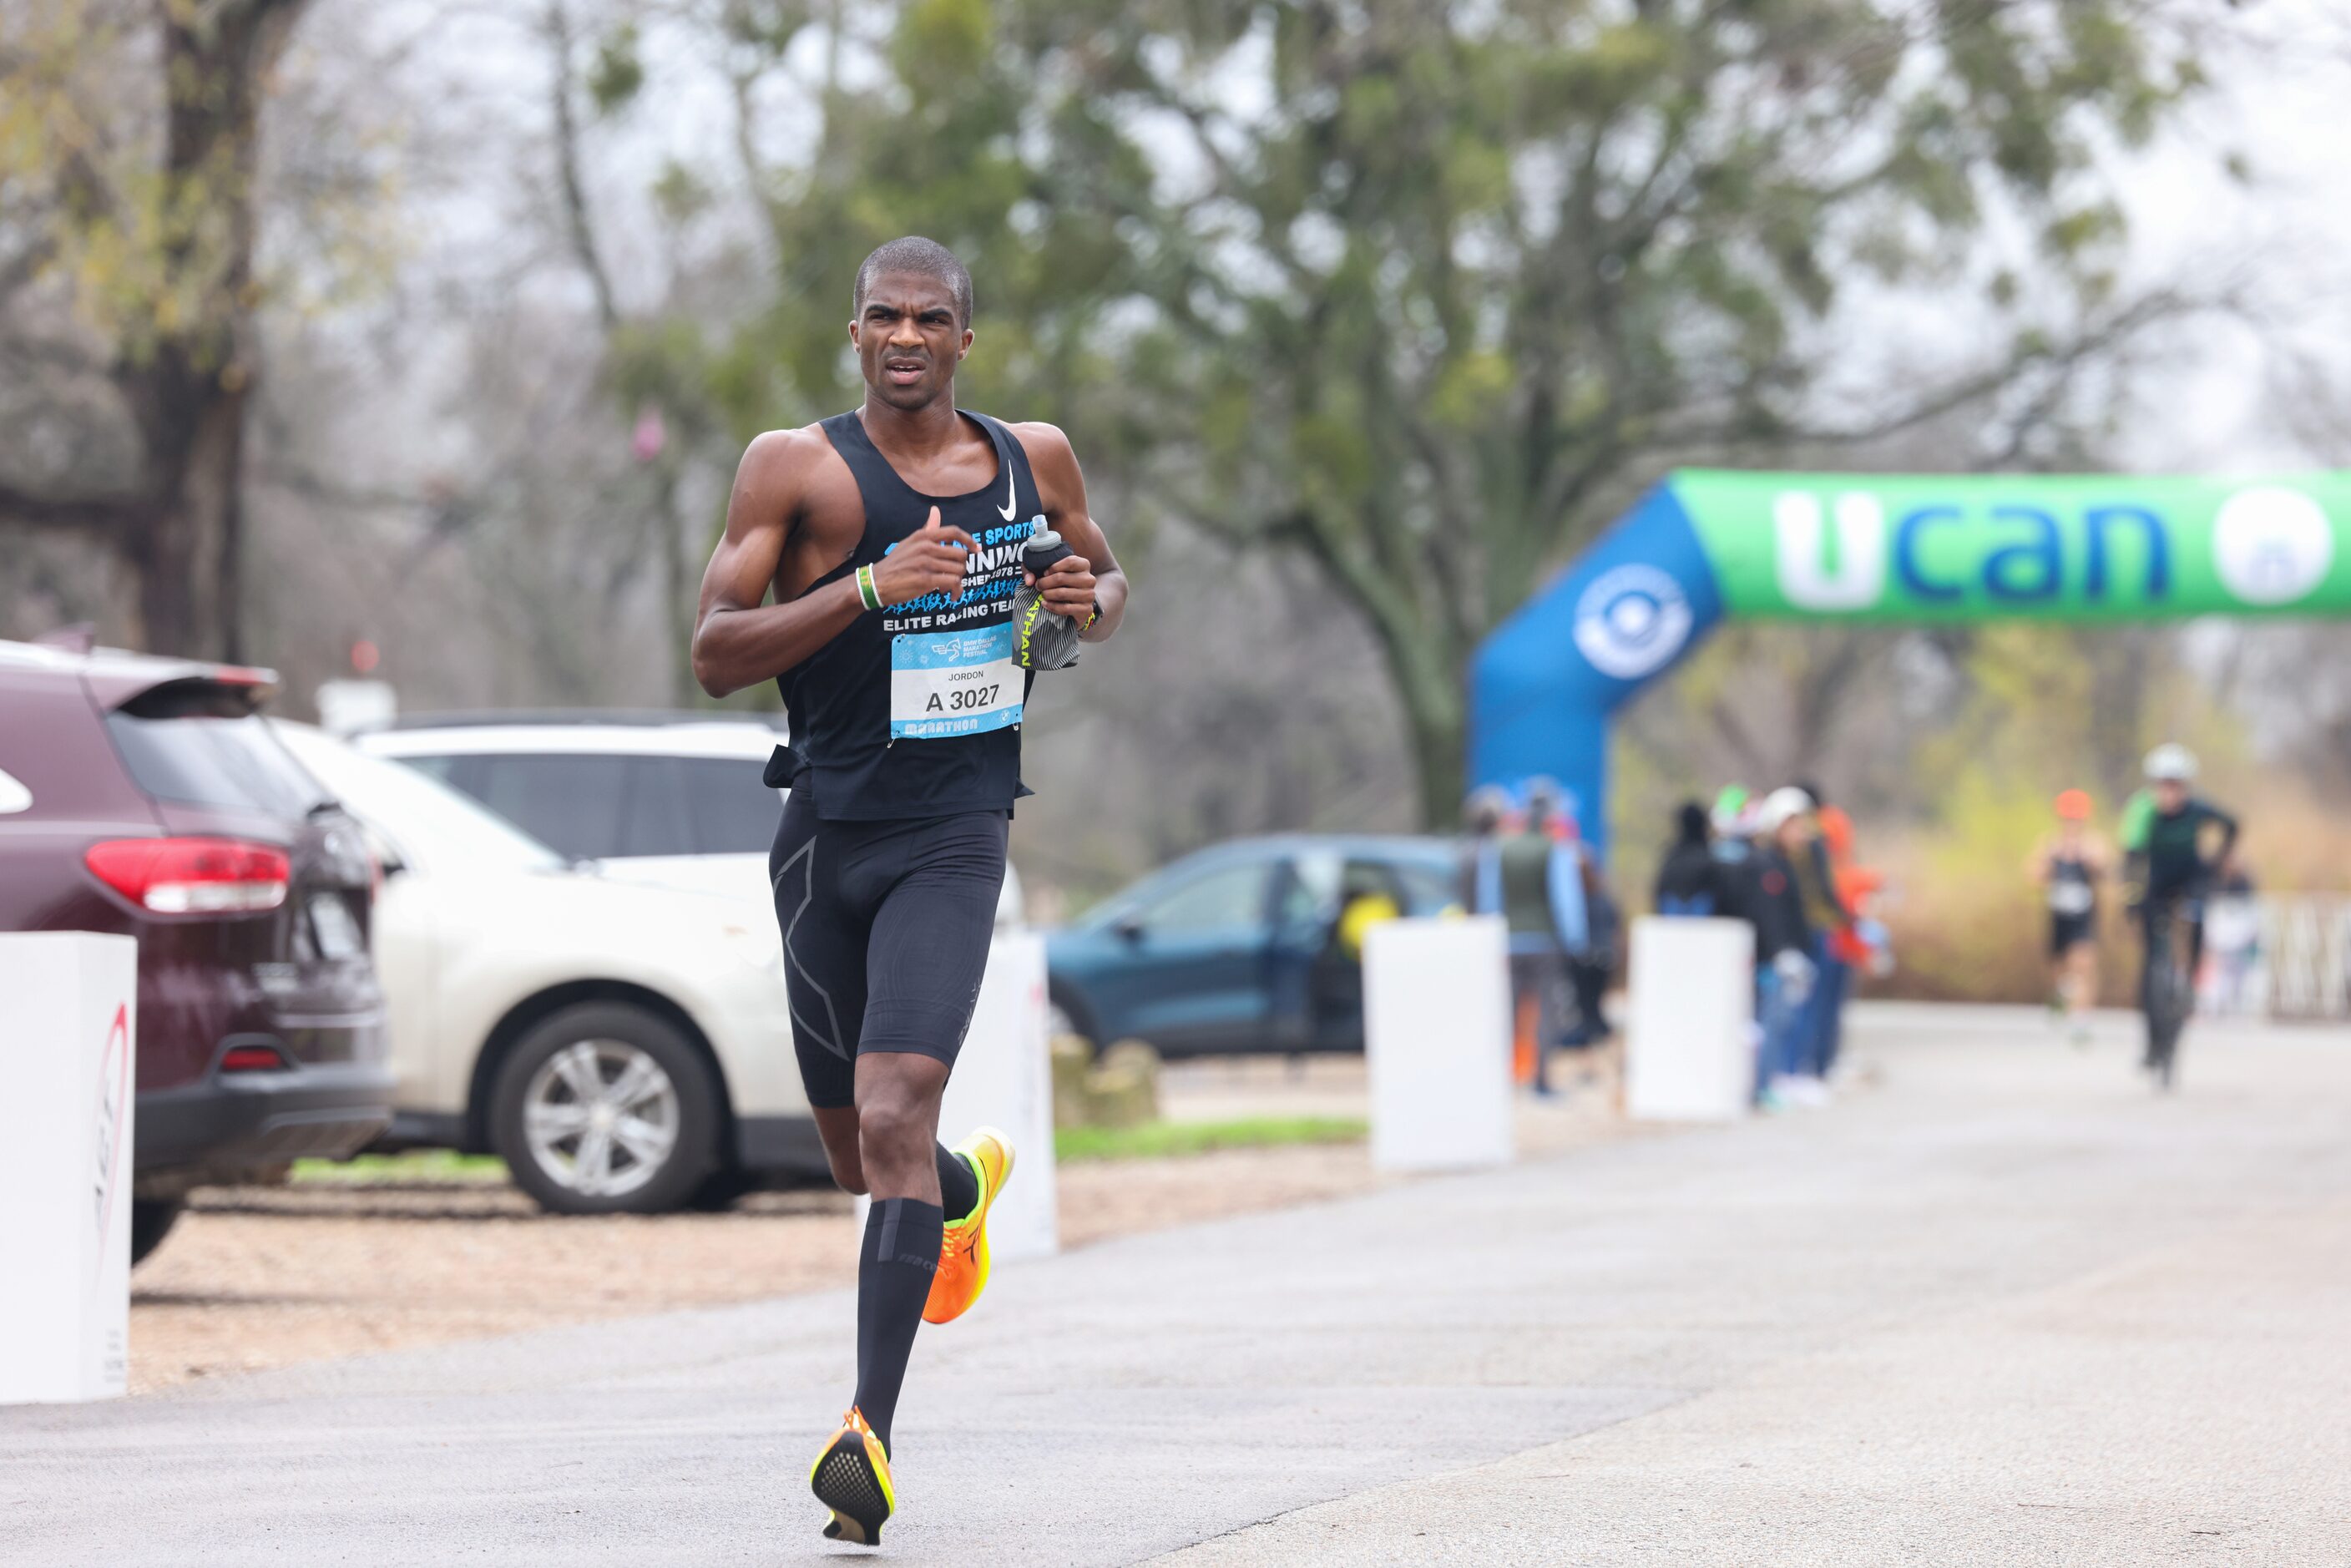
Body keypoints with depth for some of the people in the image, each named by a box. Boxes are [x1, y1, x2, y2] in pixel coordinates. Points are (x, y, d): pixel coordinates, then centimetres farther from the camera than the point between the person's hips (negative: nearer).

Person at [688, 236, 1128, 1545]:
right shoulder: (800, 467, -2)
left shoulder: (1037, 459, 7)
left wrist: (1089, 603, 1)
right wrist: (870, 587, -21)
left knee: (894, 1117, -19)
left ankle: (873, 1434, -22)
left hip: (955, 840, -1)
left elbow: (1109, 576, 26)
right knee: (861, 1153, 15)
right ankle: (966, 1189, 53)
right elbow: (716, 653, -8)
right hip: (829, 833, 1)